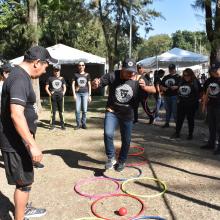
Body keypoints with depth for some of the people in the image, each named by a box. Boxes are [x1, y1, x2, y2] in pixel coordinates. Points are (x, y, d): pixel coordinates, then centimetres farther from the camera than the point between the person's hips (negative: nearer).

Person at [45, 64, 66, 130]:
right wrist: (49, 94, -4)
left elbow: (64, 87, 16)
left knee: (61, 111, 5)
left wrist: (63, 93, 2)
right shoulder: (50, 78, 5)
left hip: (60, 96, 2)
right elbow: (46, 88, 7)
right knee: (53, 111, 2)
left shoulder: (62, 78, 11)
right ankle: (53, 124, 9)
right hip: (53, 97, -1)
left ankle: (62, 124, 10)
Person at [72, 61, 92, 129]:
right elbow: (73, 84, 6)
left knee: (84, 110, 0)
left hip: (85, 93, 0)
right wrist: (74, 94, -3)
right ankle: (78, 124, 9)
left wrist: (89, 95, 5)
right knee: (77, 110, -2)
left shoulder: (87, 75, 7)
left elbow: (89, 85, 9)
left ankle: (83, 123, 12)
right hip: (78, 93, 0)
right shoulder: (76, 74, 6)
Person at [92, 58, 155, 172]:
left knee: (126, 140, 9)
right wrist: (95, 83, -36)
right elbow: (95, 85, -10)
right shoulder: (112, 76, -14)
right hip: (112, 112, -1)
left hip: (127, 115, 2)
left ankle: (121, 161, 34)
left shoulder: (137, 80, -10)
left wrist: (144, 87, -34)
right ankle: (111, 157, 2)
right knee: (108, 134, -22)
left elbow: (154, 90, -12)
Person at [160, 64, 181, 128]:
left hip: (175, 96, -5)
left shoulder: (178, 77, 1)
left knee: (175, 111, -6)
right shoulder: (165, 77, 15)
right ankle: (167, 123, 23)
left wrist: (176, 87, -23)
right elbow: (161, 86, 17)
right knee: (167, 110, 14)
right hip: (166, 96, 5)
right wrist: (163, 88, -4)